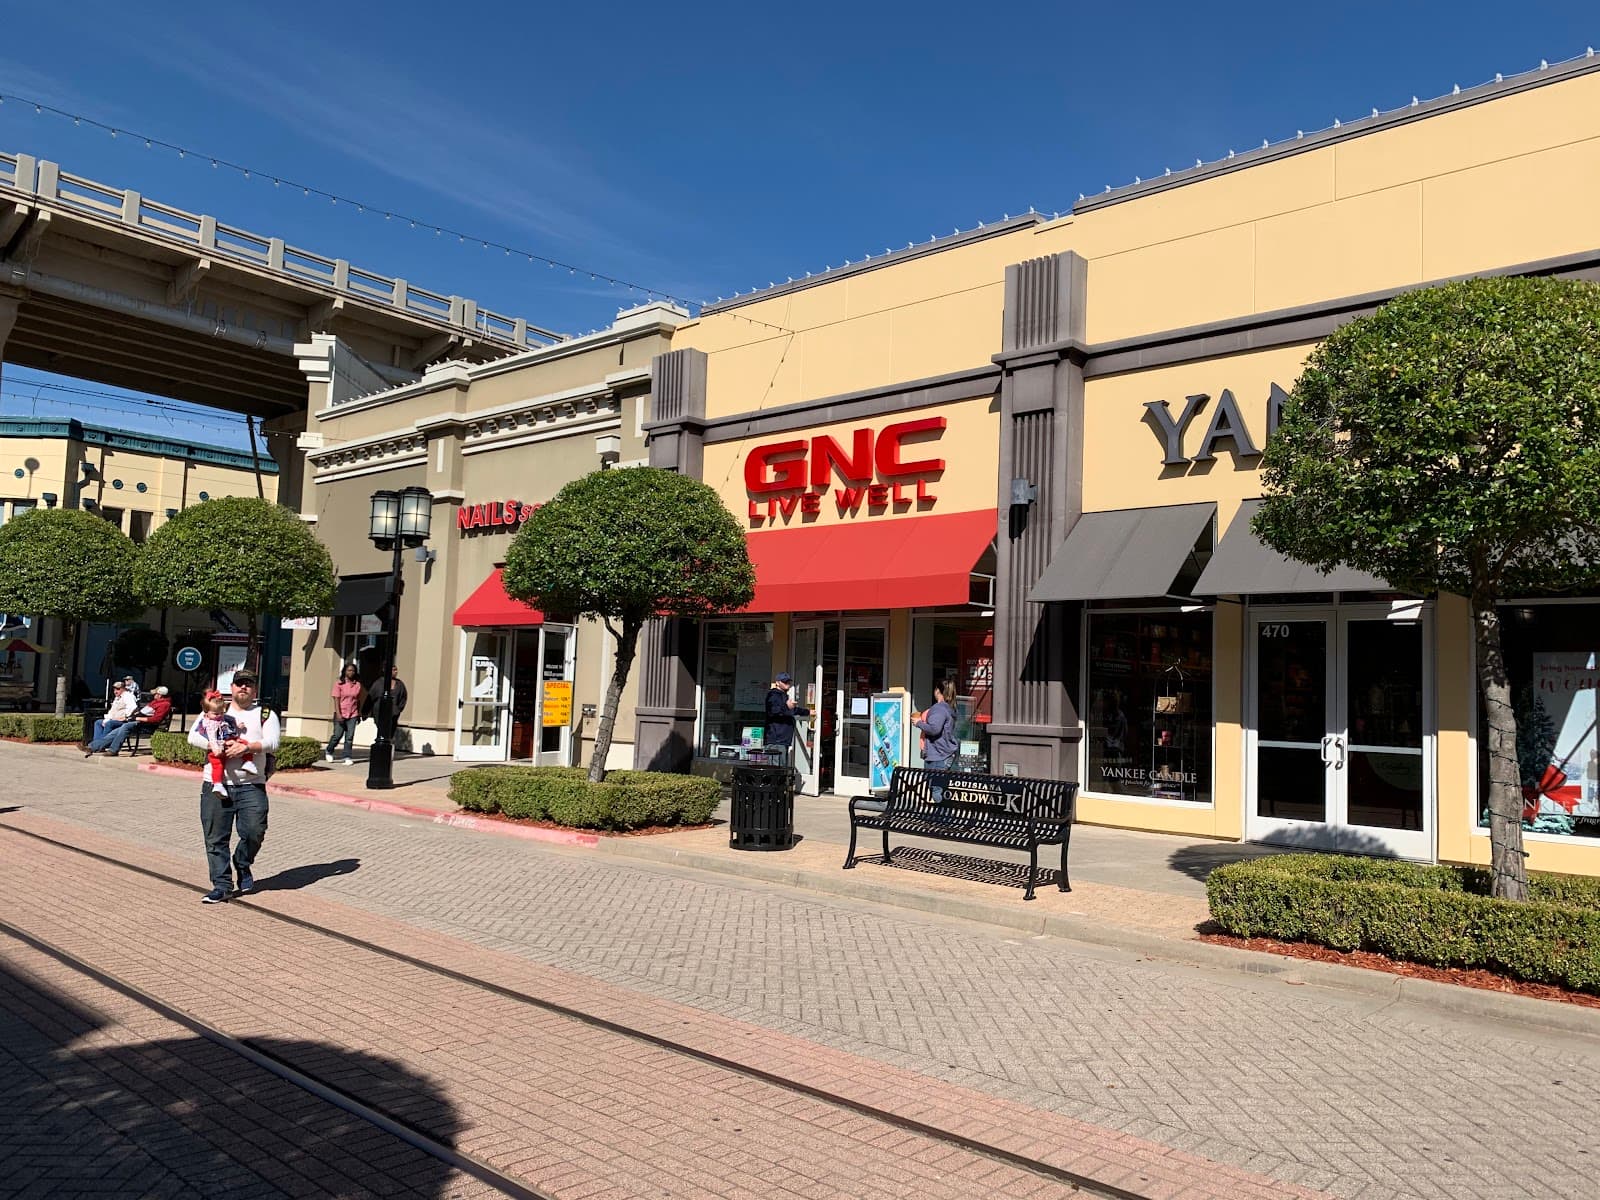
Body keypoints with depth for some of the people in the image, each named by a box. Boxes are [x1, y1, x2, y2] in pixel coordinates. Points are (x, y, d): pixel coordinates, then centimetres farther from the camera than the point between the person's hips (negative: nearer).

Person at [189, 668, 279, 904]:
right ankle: (222, 884, 9)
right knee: (216, 838, 1)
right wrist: (219, 746, -11)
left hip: (251, 785, -1)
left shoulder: (265, 714, 12)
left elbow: (272, 743, -2)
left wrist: (247, 747, -18)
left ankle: (242, 865, 17)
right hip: (216, 784, 1)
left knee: (255, 830, -11)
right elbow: (193, 737, 4)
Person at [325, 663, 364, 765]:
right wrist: (338, 714, -15)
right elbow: (336, 700, -7)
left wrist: (359, 714, 12)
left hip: (352, 715, 3)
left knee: (349, 737, -1)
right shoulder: (339, 684, -2)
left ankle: (347, 757, 1)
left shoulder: (358, 685, 7)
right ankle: (329, 752, 26)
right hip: (340, 714, -2)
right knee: (337, 735, 1)